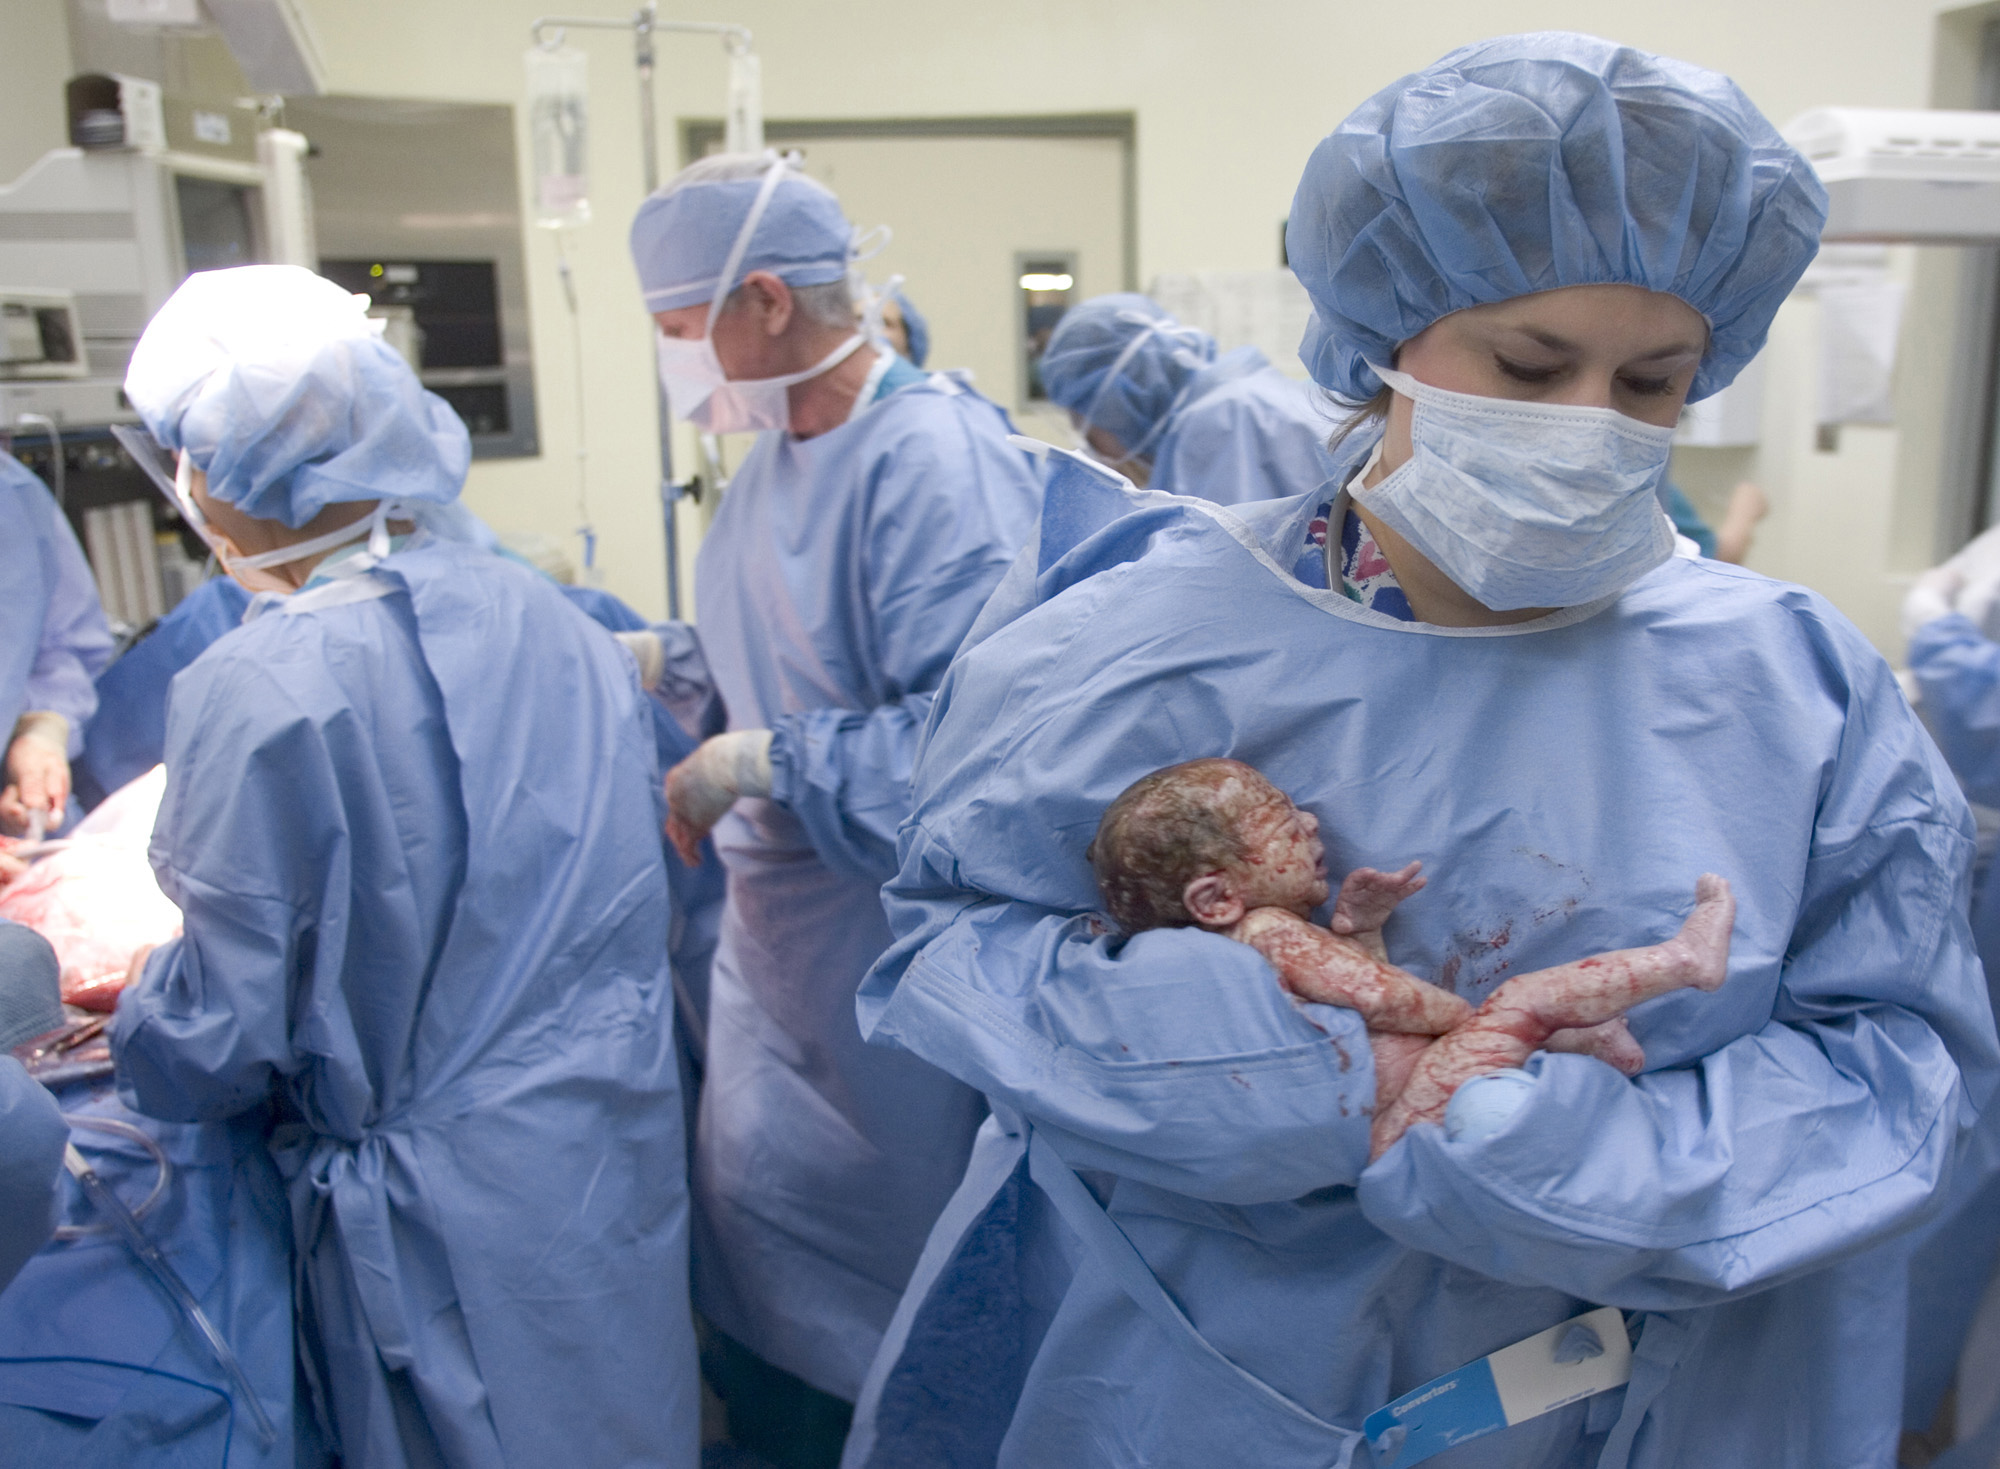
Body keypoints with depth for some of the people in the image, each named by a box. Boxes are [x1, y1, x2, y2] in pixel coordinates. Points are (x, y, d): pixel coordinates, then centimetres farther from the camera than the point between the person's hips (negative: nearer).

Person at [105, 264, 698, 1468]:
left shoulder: (260, 693, -21)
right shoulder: (551, 618, -3)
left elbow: (217, 1043, -15)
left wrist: (124, 1014, 6)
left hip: (448, 1213, -5)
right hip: (623, 1142, 6)